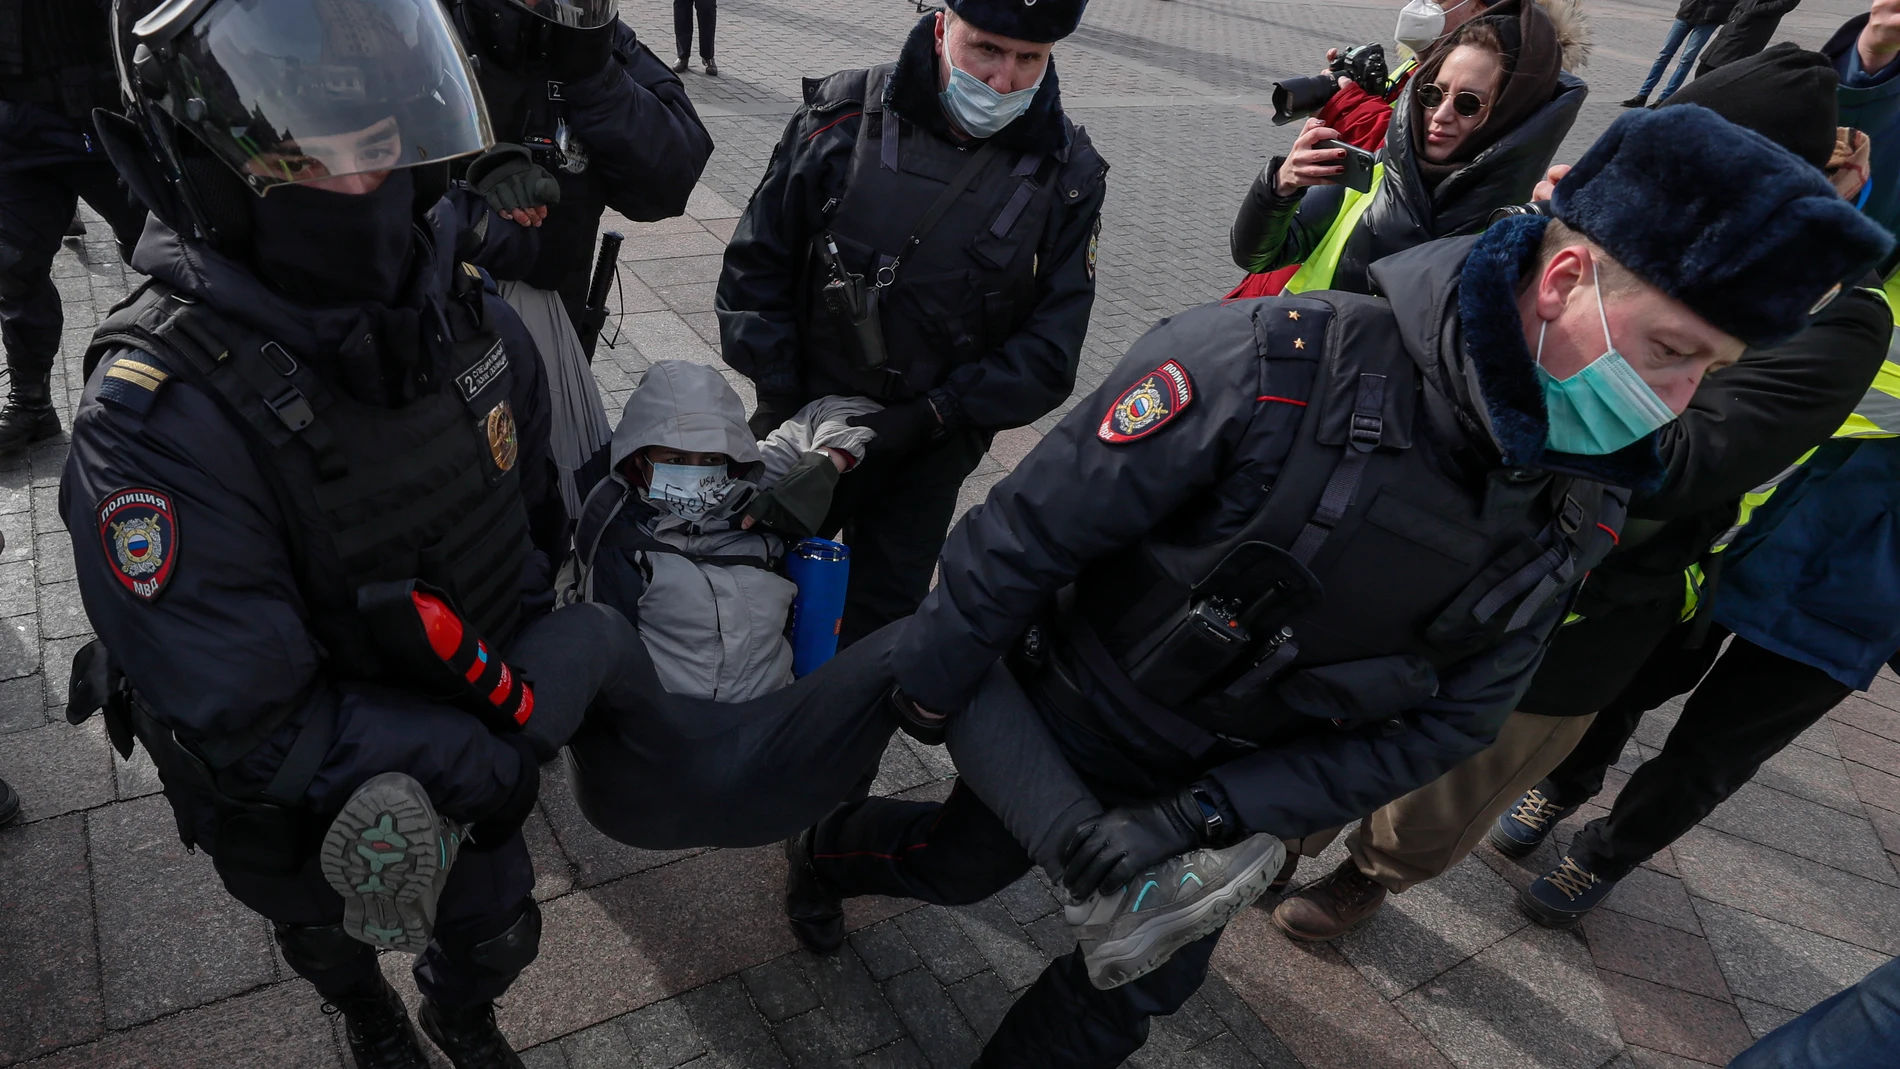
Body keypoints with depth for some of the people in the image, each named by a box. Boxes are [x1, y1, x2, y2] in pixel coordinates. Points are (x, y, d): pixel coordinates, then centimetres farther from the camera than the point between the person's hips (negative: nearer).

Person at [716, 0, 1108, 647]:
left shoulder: (1067, 174, -10)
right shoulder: (843, 118, -13)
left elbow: (1049, 348, -10)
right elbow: (757, 265, -6)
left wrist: (932, 415, -19)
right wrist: (781, 398, -11)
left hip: (932, 449, 0)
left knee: (884, 614, 14)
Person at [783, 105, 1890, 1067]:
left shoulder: (1578, 508, -14)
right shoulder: (1278, 365, -34)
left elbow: (1438, 726, -11)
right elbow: (1039, 522, -24)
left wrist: (1203, 813, -20)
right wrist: (938, 675, -12)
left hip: (1237, 782, 4)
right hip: (1075, 716, -4)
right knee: (965, 859, 21)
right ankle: (833, 849, 56)